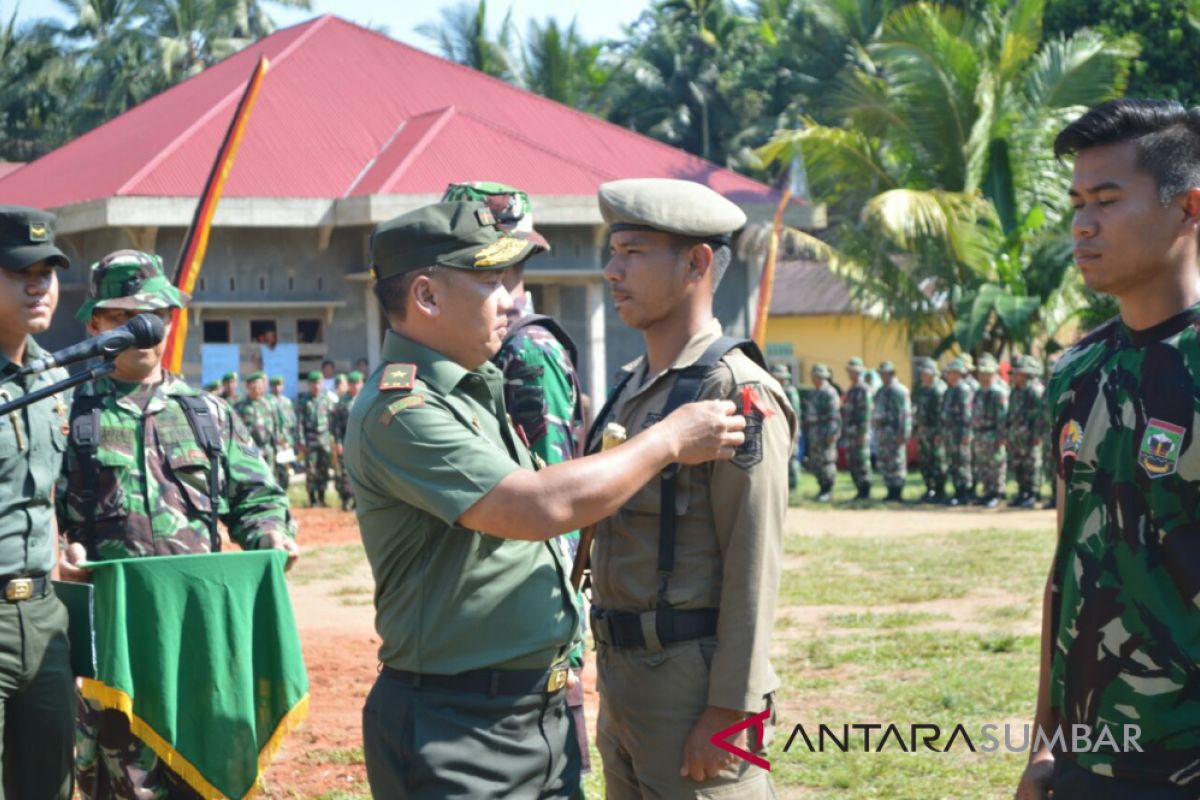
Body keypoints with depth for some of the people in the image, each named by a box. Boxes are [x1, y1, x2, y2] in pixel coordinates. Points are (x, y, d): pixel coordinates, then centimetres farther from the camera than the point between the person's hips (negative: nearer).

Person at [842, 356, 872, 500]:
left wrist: (863, 433, -21)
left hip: (860, 433, -9)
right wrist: (844, 432, 19)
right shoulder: (850, 390, 19)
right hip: (850, 433, 9)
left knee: (862, 462, -8)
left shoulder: (864, 390, -10)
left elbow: (866, 413, -16)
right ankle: (860, 491, 13)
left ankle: (865, 492, -6)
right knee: (852, 463, 8)